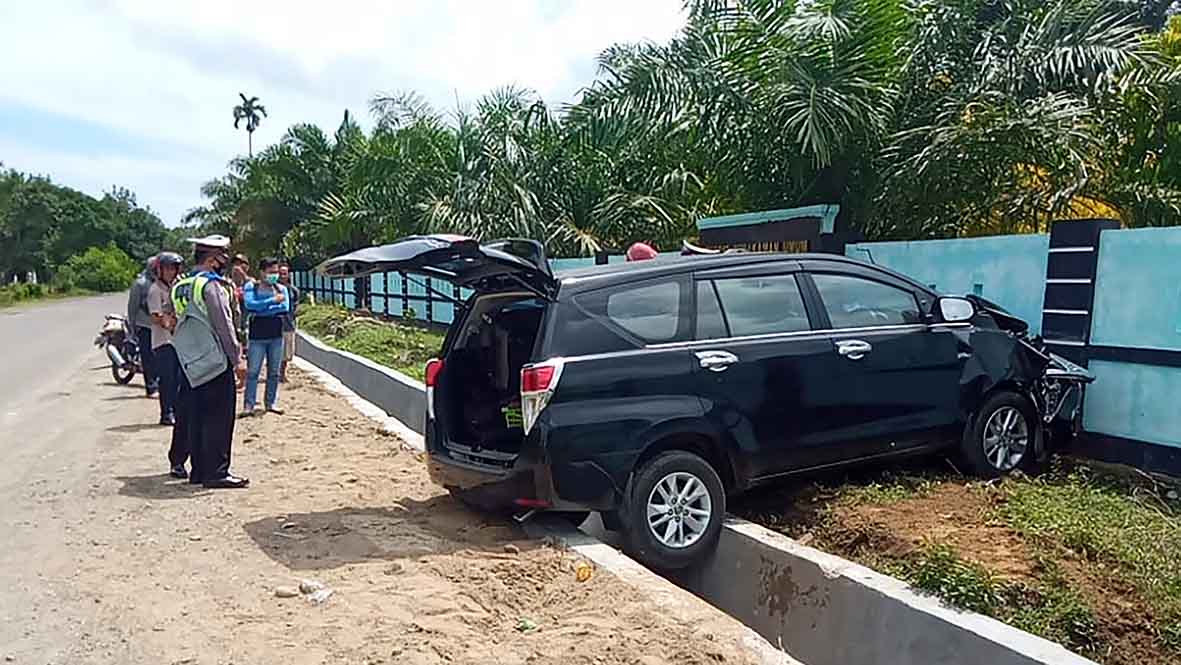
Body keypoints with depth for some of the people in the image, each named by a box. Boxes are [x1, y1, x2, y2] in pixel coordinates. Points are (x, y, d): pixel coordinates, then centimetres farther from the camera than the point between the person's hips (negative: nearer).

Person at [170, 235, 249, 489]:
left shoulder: (181, 286, 13)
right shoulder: (212, 285, -13)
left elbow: (178, 322, 18)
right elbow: (223, 324, -14)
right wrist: (237, 357, -10)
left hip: (190, 362, 9)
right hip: (215, 362, -9)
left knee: (195, 418, 12)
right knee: (219, 418, -4)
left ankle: (199, 469, 19)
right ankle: (216, 472, -1)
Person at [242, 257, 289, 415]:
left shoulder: (281, 289, 7)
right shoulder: (251, 286, 0)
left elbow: (285, 308, -9)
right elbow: (250, 304, -18)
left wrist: (260, 310, -13)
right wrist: (273, 301, -17)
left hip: (277, 336, 3)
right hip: (257, 336, -3)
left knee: (274, 372, 10)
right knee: (252, 372, -2)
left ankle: (270, 402, 19)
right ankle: (249, 404, 2)